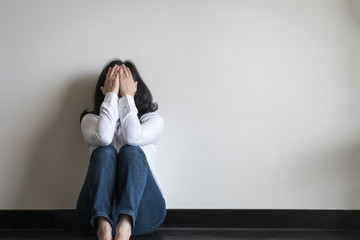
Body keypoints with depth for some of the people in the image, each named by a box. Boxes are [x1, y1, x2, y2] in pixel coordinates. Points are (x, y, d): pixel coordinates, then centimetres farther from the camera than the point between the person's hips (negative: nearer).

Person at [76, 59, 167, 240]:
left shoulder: (153, 118, 11)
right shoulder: (91, 119, 13)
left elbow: (134, 137, -14)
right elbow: (103, 137, -14)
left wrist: (127, 96, -6)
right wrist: (111, 95, -7)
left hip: (142, 212, 0)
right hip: (98, 210, 0)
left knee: (131, 150, -25)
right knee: (104, 151, -24)